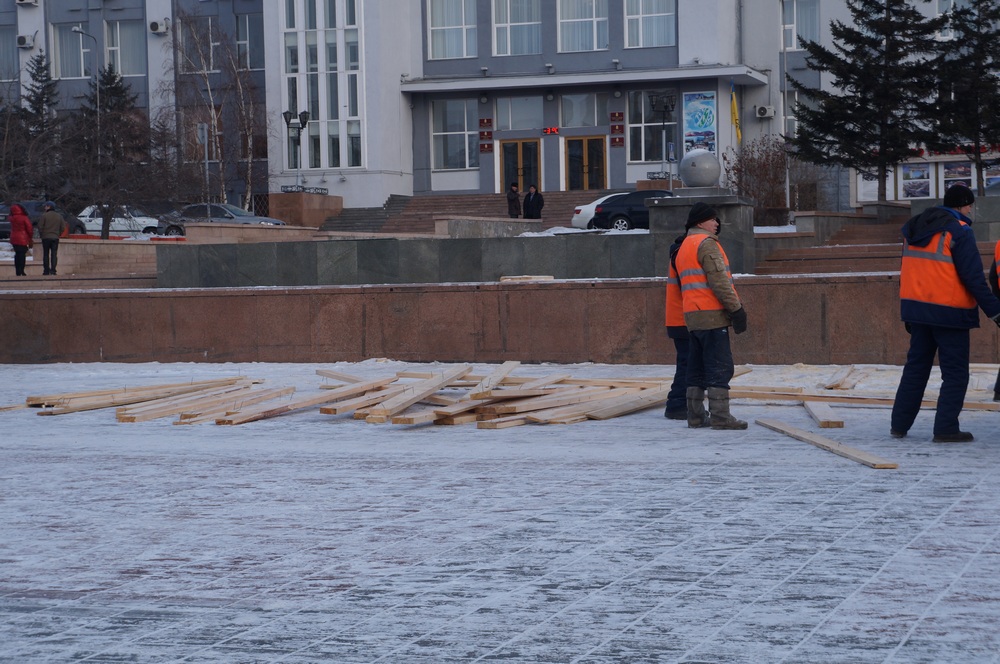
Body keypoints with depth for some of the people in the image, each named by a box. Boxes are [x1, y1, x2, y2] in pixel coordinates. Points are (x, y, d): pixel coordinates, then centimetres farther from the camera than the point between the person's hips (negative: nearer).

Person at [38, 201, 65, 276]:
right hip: (55, 238, 3)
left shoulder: (44, 215, -8)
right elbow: (63, 227, 8)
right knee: (54, 254, 2)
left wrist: (41, 235, 5)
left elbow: (40, 226, -8)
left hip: (46, 238, -3)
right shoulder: (59, 216, 6)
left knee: (46, 254, 4)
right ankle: (53, 270, -7)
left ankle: (46, 270, 3)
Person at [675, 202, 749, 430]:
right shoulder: (706, 243, -9)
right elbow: (719, 281, -17)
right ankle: (720, 417, -11)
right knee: (720, 367, -8)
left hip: (692, 316, 9)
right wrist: (736, 308, -15)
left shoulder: (684, 247, 21)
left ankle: (695, 415, 12)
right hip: (711, 315, -9)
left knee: (697, 368, 11)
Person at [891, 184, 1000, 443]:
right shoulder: (959, 232, -11)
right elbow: (974, 278, -16)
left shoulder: (914, 230, 12)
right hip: (949, 312, -7)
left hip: (917, 309, 7)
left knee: (915, 366, 16)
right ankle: (946, 428, -3)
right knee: (955, 372, 0)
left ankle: (899, 424, 16)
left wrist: (910, 314, 22)